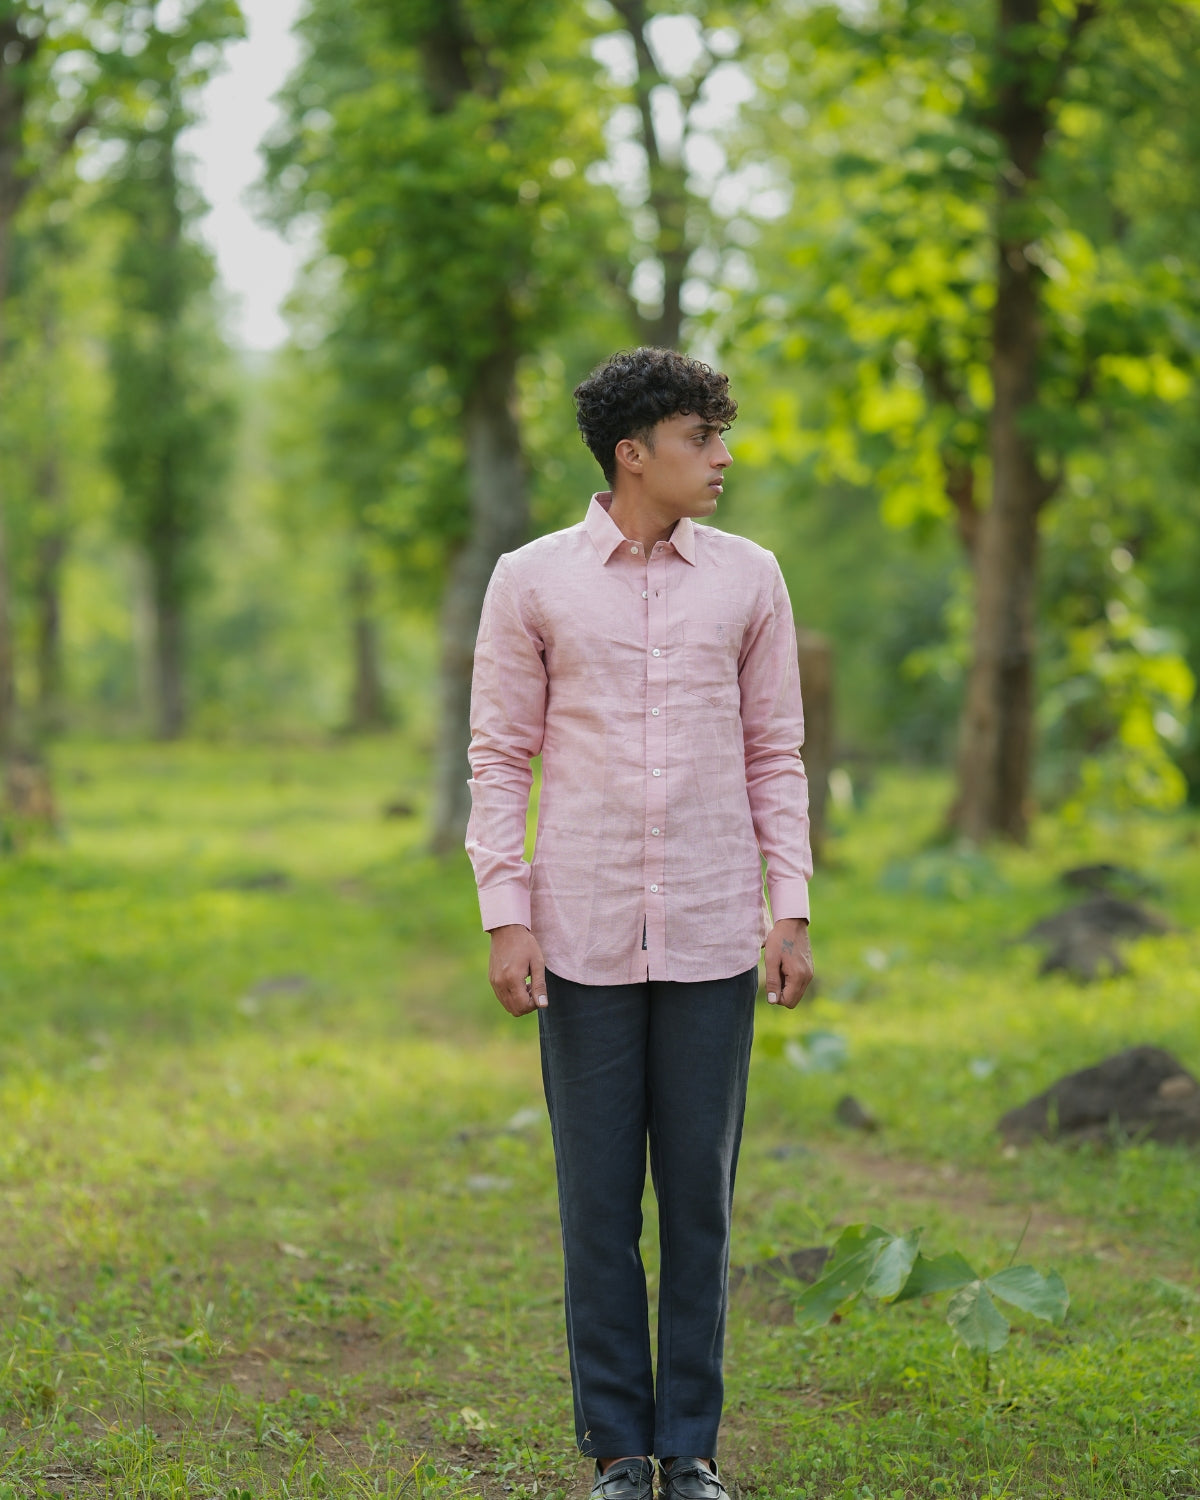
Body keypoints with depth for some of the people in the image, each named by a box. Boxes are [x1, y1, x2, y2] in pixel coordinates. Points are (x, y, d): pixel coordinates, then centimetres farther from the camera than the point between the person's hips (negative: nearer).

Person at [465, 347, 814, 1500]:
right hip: (584, 939, -1)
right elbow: (499, 759, 2)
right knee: (598, 1196, 4)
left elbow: (775, 755, 8)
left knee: (699, 1192, 5)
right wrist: (504, 917, -6)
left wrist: (791, 914, 2)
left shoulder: (747, 579, 4)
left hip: (711, 939, 1)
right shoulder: (530, 582, -1)